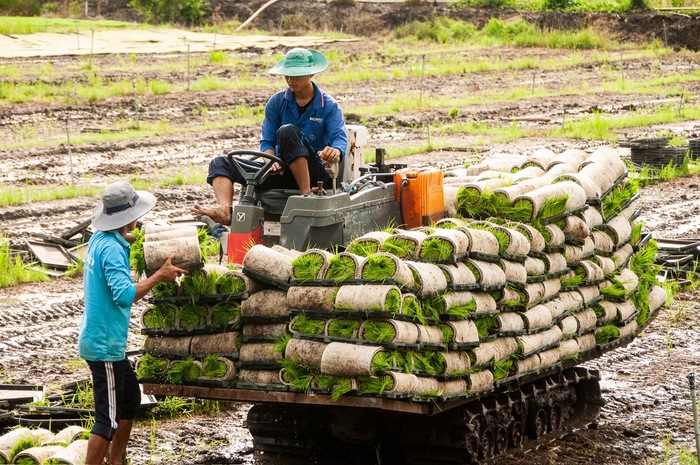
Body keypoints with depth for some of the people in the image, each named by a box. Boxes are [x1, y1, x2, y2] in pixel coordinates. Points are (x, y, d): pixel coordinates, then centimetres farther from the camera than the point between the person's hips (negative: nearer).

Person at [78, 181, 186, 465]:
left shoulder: (100, 239, 5)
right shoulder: (111, 248, -23)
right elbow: (124, 294, -33)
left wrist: (130, 239, 16)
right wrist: (160, 276, -26)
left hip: (107, 341, 10)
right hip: (105, 345, -10)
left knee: (131, 397, 24)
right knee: (108, 418, -6)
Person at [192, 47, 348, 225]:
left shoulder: (329, 105, -1)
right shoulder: (277, 102, 8)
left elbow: (340, 137, -16)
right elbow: (267, 141, 7)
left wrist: (335, 151, -42)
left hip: (314, 172, -5)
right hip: (283, 171, 5)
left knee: (287, 132, -32)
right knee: (220, 163, -9)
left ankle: (307, 195, -34)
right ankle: (225, 212, -40)